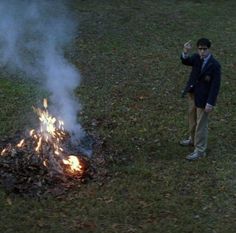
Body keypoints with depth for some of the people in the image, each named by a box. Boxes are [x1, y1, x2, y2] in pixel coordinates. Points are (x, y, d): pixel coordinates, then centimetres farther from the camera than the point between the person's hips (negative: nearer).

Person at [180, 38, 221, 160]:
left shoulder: (215, 65, -20)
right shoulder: (196, 57, -3)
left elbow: (215, 86, -19)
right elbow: (186, 61, -20)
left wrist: (210, 103, -21)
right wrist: (185, 52, -41)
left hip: (203, 98, -6)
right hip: (192, 94, 7)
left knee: (201, 124, 3)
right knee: (192, 119, 23)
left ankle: (200, 150, 15)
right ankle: (193, 139, 45)